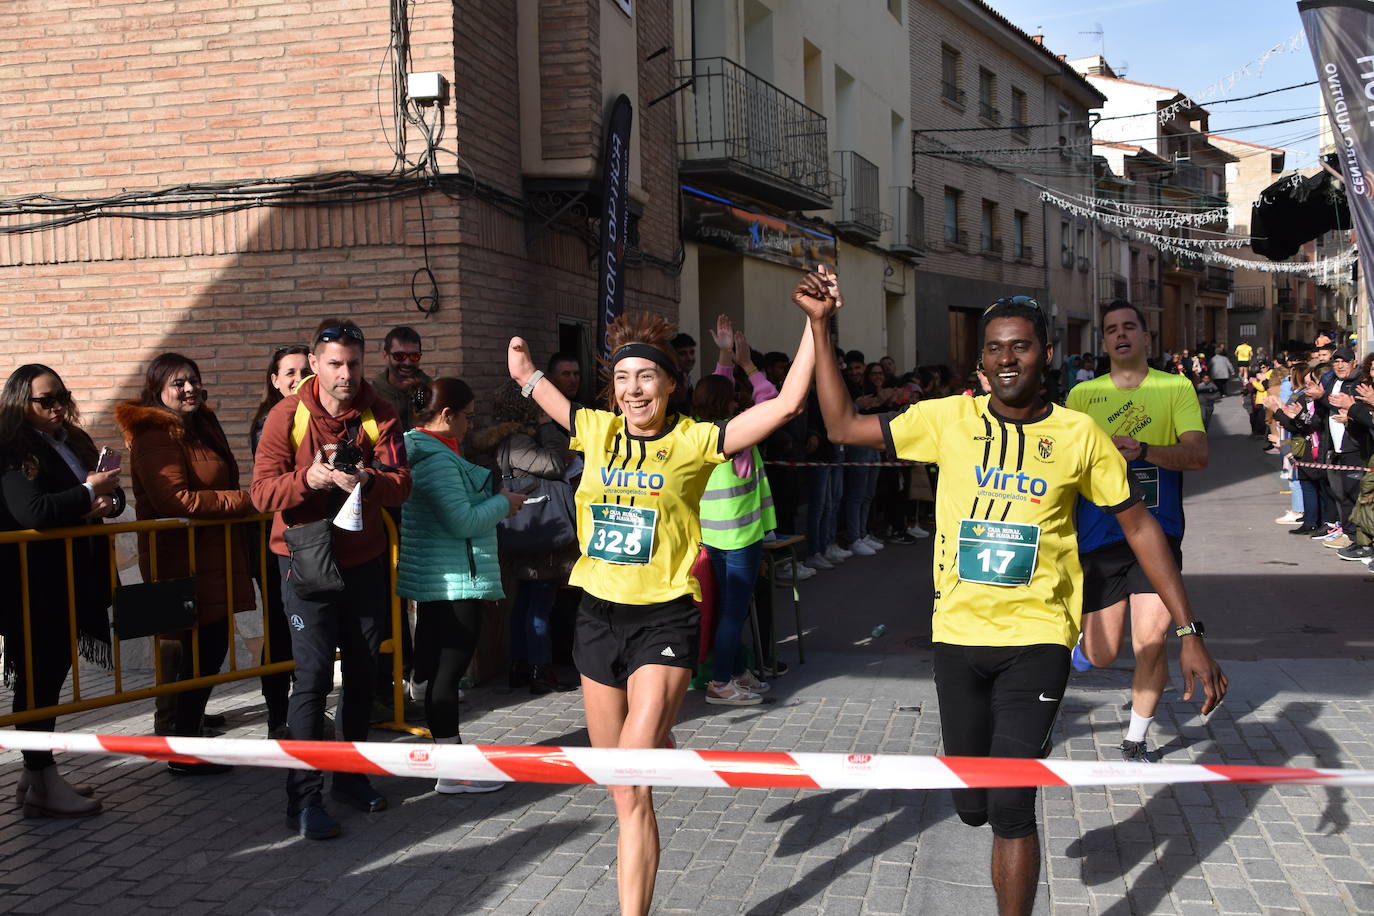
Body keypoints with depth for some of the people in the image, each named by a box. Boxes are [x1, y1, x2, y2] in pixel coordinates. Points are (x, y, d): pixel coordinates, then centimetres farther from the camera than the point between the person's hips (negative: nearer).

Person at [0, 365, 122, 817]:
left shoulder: (75, 442, 13)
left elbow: (109, 492, 15)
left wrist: (108, 501, -7)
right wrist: (89, 492, -17)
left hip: (72, 582, 8)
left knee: (52, 675, 13)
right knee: (38, 680, -3)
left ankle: (38, 774, 23)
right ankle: (42, 787, 3)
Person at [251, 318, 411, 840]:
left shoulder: (380, 416, 0)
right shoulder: (288, 416, -7)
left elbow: (401, 484, -9)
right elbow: (262, 491, -12)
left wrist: (368, 481, -30)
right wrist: (308, 478, -30)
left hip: (363, 560, 4)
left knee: (362, 673, 12)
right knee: (313, 676, -8)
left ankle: (351, 775, 29)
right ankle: (304, 799, -2)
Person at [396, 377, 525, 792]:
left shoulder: (417, 448, 13)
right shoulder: (437, 459, -20)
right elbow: (462, 521, -23)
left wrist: (494, 500, 11)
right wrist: (503, 503, -9)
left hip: (431, 580, 11)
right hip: (455, 581, -11)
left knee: (438, 669, 17)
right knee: (448, 672, -4)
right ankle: (452, 773, 4)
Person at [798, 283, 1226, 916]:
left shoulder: (1079, 434, -3)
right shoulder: (948, 419, 0)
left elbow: (1140, 527, 3)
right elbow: (843, 426, 2)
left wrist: (1189, 633, -1)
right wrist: (819, 326, -4)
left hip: (1037, 638, -2)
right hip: (957, 634, 3)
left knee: (1010, 807, -11)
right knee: (972, 805, 15)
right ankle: (1027, 752, 49)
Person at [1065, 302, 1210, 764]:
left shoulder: (1175, 388, 1)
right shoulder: (1082, 395, 6)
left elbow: (1198, 454, -11)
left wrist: (1143, 450, -28)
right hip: (1098, 534, 1)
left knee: (1152, 643, -9)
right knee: (1101, 655, 3)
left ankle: (1136, 741, 14)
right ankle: (1077, 644, 42)